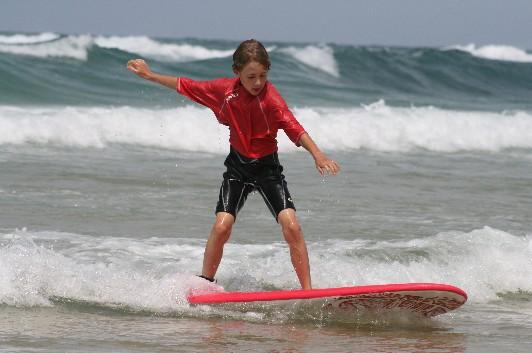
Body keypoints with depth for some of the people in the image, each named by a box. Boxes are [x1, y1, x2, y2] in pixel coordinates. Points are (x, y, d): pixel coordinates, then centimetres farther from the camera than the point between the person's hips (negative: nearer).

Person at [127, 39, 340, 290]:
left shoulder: (271, 98, -21)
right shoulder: (224, 90, -9)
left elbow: (294, 128, -33)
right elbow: (186, 86, 7)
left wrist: (318, 156, -48)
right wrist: (150, 76, 14)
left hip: (268, 167, -2)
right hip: (237, 166, 2)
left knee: (291, 226, -16)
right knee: (222, 226, -13)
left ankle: (307, 290, -10)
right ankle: (204, 283, 6)